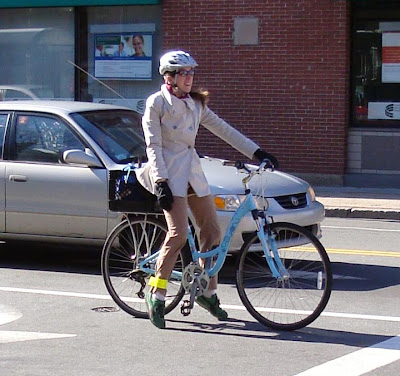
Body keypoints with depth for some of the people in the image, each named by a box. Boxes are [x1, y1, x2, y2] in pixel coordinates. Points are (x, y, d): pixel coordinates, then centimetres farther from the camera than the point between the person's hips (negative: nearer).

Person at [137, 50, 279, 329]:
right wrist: (161, 182, -20)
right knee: (178, 234, -19)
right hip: (170, 171, -7)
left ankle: (208, 292, 18)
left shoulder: (195, 104, 14)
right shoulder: (157, 103, -5)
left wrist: (255, 151, 8)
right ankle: (156, 295, -9)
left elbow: (223, 129, 14)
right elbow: (153, 145, -10)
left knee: (213, 232, 4)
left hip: (193, 170, 7)